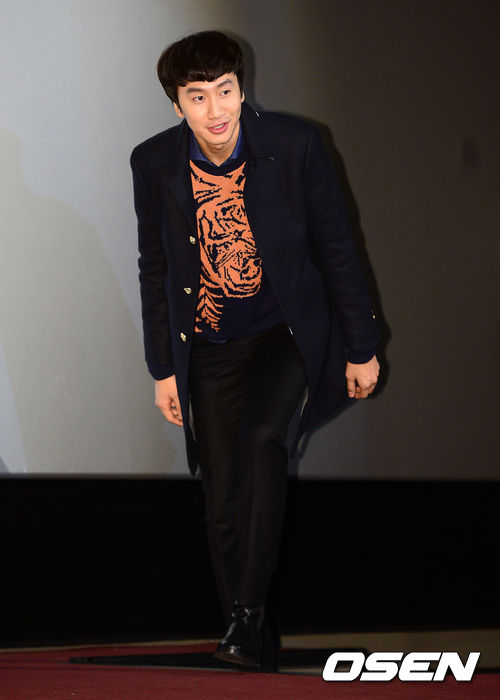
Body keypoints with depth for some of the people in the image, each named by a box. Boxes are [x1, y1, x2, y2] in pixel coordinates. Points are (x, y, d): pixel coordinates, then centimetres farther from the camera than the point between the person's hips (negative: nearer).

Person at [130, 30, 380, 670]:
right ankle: (246, 641, 19)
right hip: (208, 348, 2)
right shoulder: (154, 163, -9)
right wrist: (162, 367, 5)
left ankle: (251, 609, -23)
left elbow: (335, 249, -5)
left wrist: (361, 348, 0)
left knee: (263, 438, -29)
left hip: (288, 333, -2)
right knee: (224, 500, 2)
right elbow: (155, 269, 4)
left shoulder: (294, 146, -15)